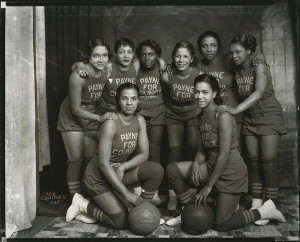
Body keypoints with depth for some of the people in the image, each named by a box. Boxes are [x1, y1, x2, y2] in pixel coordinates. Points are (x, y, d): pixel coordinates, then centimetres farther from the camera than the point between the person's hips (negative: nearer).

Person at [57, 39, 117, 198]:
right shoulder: (78, 76, -26)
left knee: (91, 159, 6)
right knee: (76, 160, -5)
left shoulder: (107, 72, -11)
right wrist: (99, 118, -33)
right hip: (72, 118, -5)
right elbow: (75, 108, -23)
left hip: (91, 118, 5)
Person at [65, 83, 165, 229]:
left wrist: (122, 167, -22)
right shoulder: (111, 123, -24)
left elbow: (144, 154, -5)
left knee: (156, 169, -18)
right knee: (122, 222, -12)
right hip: (99, 176, -6)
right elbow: (104, 164, -27)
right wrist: (126, 193, -29)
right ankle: (84, 205, 8)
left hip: (120, 171, 6)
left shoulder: (140, 121, -3)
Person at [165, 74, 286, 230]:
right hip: (211, 166, 7)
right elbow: (201, 150, 8)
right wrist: (196, 163, -16)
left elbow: (224, 154, -23)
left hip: (231, 171, -7)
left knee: (220, 224, -4)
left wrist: (208, 185, -19)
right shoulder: (199, 119, 4)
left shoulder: (223, 116, -21)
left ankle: (266, 211, 16)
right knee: (172, 169, -8)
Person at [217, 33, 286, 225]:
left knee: (268, 160, -10)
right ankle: (257, 204, 11)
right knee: (253, 160, 4)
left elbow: (259, 92, -34)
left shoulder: (259, 67, -18)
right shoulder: (237, 72, 2)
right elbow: (241, 94, 2)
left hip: (269, 116, -6)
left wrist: (236, 109, -45)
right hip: (250, 118, 6)